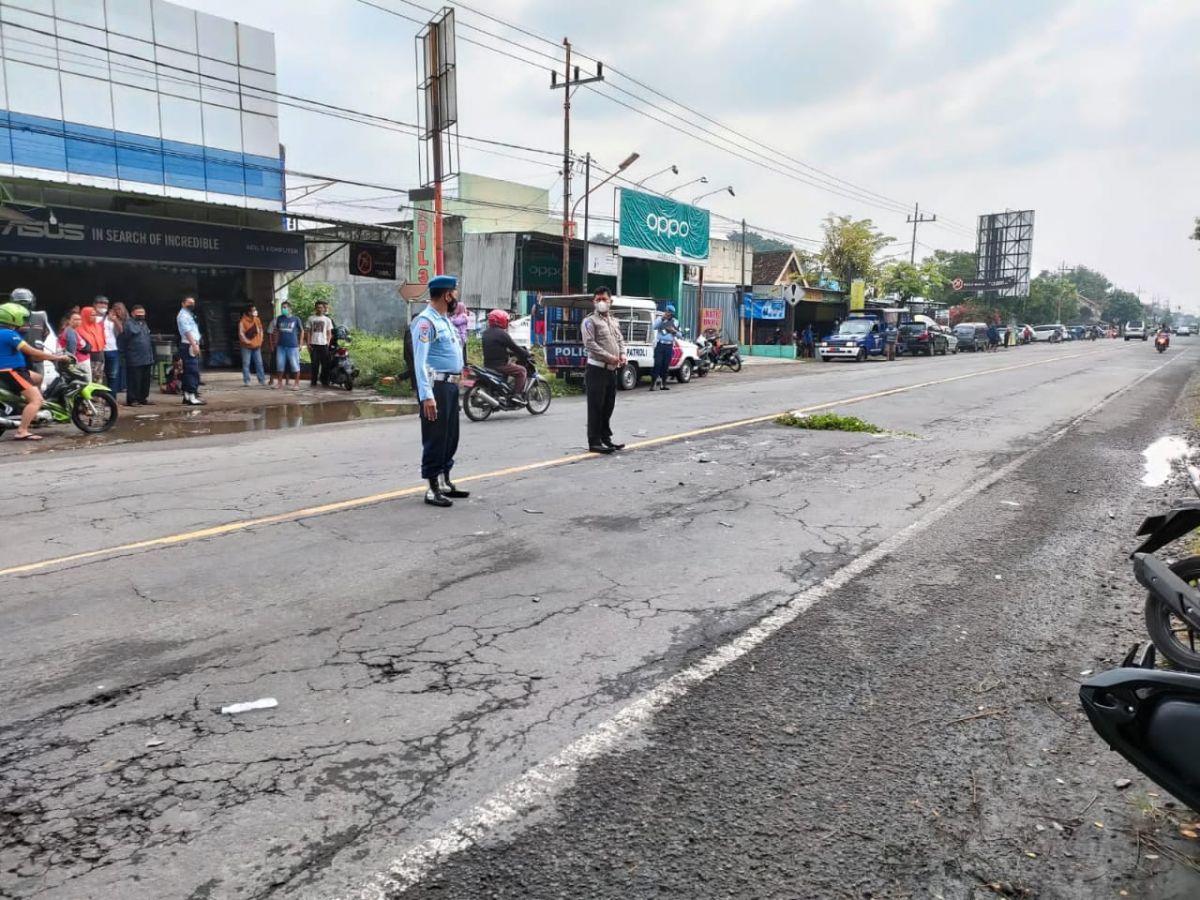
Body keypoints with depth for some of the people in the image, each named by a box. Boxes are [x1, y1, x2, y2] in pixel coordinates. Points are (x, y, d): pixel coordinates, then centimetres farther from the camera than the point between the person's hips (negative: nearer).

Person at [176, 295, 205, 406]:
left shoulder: (189, 315, 23)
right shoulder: (183, 315, -9)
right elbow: (187, 331, -19)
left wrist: (196, 345, 20)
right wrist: (194, 345, -26)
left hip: (192, 346, 11)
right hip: (189, 346, -11)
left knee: (189, 372, 11)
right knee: (193, 372, -14)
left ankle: (187, 396, 14)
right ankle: (192, 397, -16)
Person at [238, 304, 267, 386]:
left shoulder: (257, 320, 7)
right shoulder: (243, 321, -11)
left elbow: (260, 329, 18)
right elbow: (241, 333, -14)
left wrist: (260, 339, 9)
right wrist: (246, 341, -15)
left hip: (257, 345, 5)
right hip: (247, 346, -5)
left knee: (259, 363, 6)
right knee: (246, 364, -1)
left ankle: (262, 380, 11)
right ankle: (247, 381, 4)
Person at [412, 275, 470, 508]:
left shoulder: (446, 320, 16)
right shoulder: (426, 321, -14)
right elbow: (420, 361, -22)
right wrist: (426, 395, -27)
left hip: (451, 385, 10)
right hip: (436, 385, -10)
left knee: (450, 436, 15)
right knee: (435, 438, -5)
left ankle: (445, 482, 25)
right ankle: (433, 489, 1)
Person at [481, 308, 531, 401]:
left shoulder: (486, 333, 13)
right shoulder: (502, 333, -15)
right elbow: (514, 347, -12)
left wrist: (510, 353, 23)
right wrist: (526, 353, 3)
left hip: (488, 364, 9)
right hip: (500, 364, -9)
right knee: (521, 370, -1)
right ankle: (517, 395, -11)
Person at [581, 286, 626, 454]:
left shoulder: (615, 321, 18)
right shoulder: (590, 321, -5)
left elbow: (620, 340, 22)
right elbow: (589, 344, -15)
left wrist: (622, 355, 1)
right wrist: (608, 357, -20)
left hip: (612, 370, 7)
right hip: (597, 369, -7)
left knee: (608, 407, 14)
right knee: (596, 407, -5)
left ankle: (605, 438, 24)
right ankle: (594, 442, -1)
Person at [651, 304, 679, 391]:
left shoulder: (675, 322, 14)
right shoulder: (660, 319, 4)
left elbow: (679, 335, 16)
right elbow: (655, 326, -15)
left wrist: (674, 331, -4)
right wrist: (662, 318, -22)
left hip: (669, 346, 4)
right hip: (660, 345, -4)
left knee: (666, 366, 6)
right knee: (657, 364, -10)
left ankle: (663, 384, 14)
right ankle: (652, 384, -11)